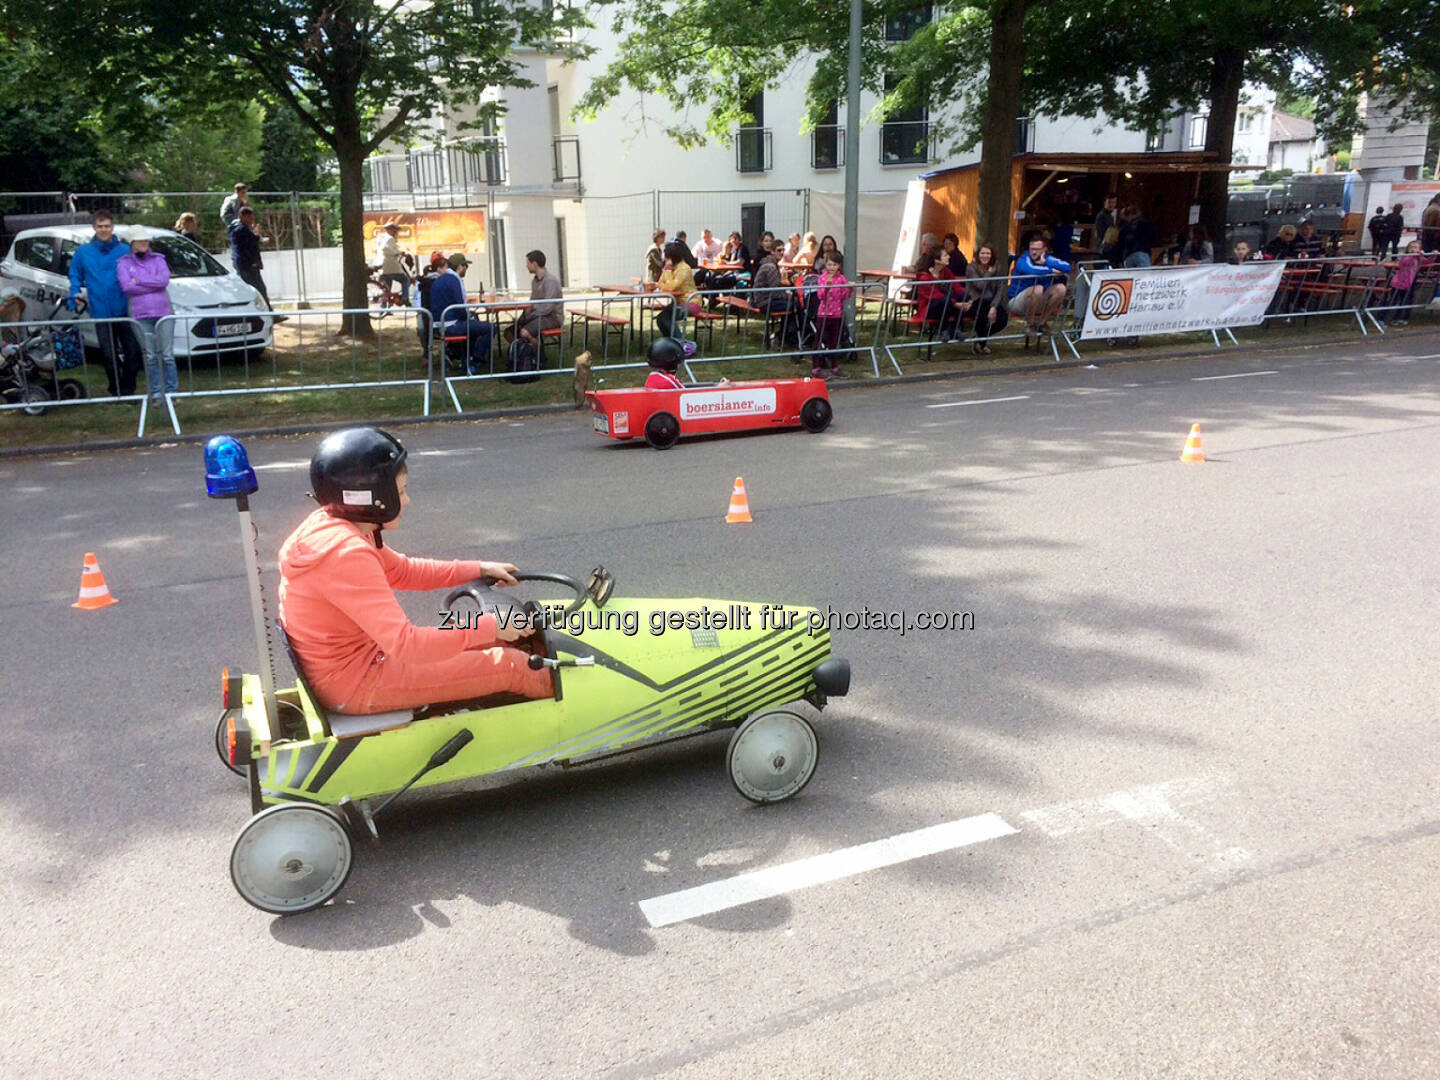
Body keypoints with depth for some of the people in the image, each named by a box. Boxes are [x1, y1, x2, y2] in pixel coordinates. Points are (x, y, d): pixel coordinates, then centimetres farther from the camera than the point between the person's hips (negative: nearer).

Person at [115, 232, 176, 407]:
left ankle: (171, 390, 6)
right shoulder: (123, 263, 8)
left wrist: (139, 281, -6)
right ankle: (155, 392, 6)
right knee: (150, 357, 0)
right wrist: (154, 285, -6)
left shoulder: (158, 259, 11)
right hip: (141, 315, -1)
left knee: (168, 355, 0)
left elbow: (165, 279, -6)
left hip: (163, 312, 1)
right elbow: (127, 287, -7)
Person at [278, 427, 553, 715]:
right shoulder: (347, 554, -29)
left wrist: (479, 569, 12)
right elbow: (405, 645, -33)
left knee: (495, 641, 14)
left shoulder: (332, 526, 2)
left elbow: (403, 571, 17)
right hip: (357, 686, -10)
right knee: (511, 665, -4)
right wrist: (489, 627, -25)